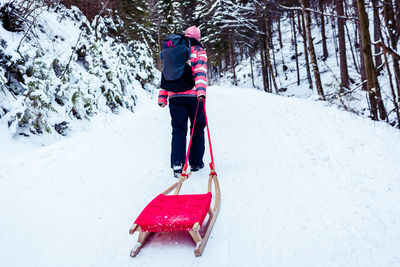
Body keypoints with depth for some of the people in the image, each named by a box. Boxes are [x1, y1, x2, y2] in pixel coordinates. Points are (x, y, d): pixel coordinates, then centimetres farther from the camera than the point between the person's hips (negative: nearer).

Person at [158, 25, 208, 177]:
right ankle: (196, 162, 15)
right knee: (197, 129, 11)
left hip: (175, 96, 3)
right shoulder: (199, 51, 6)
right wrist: (201, 90, -24)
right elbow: (200, 71, -12)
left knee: (178, 130, 4)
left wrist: (162, 96, 10)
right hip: (193, 95, -3)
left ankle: (177, 163, -11)